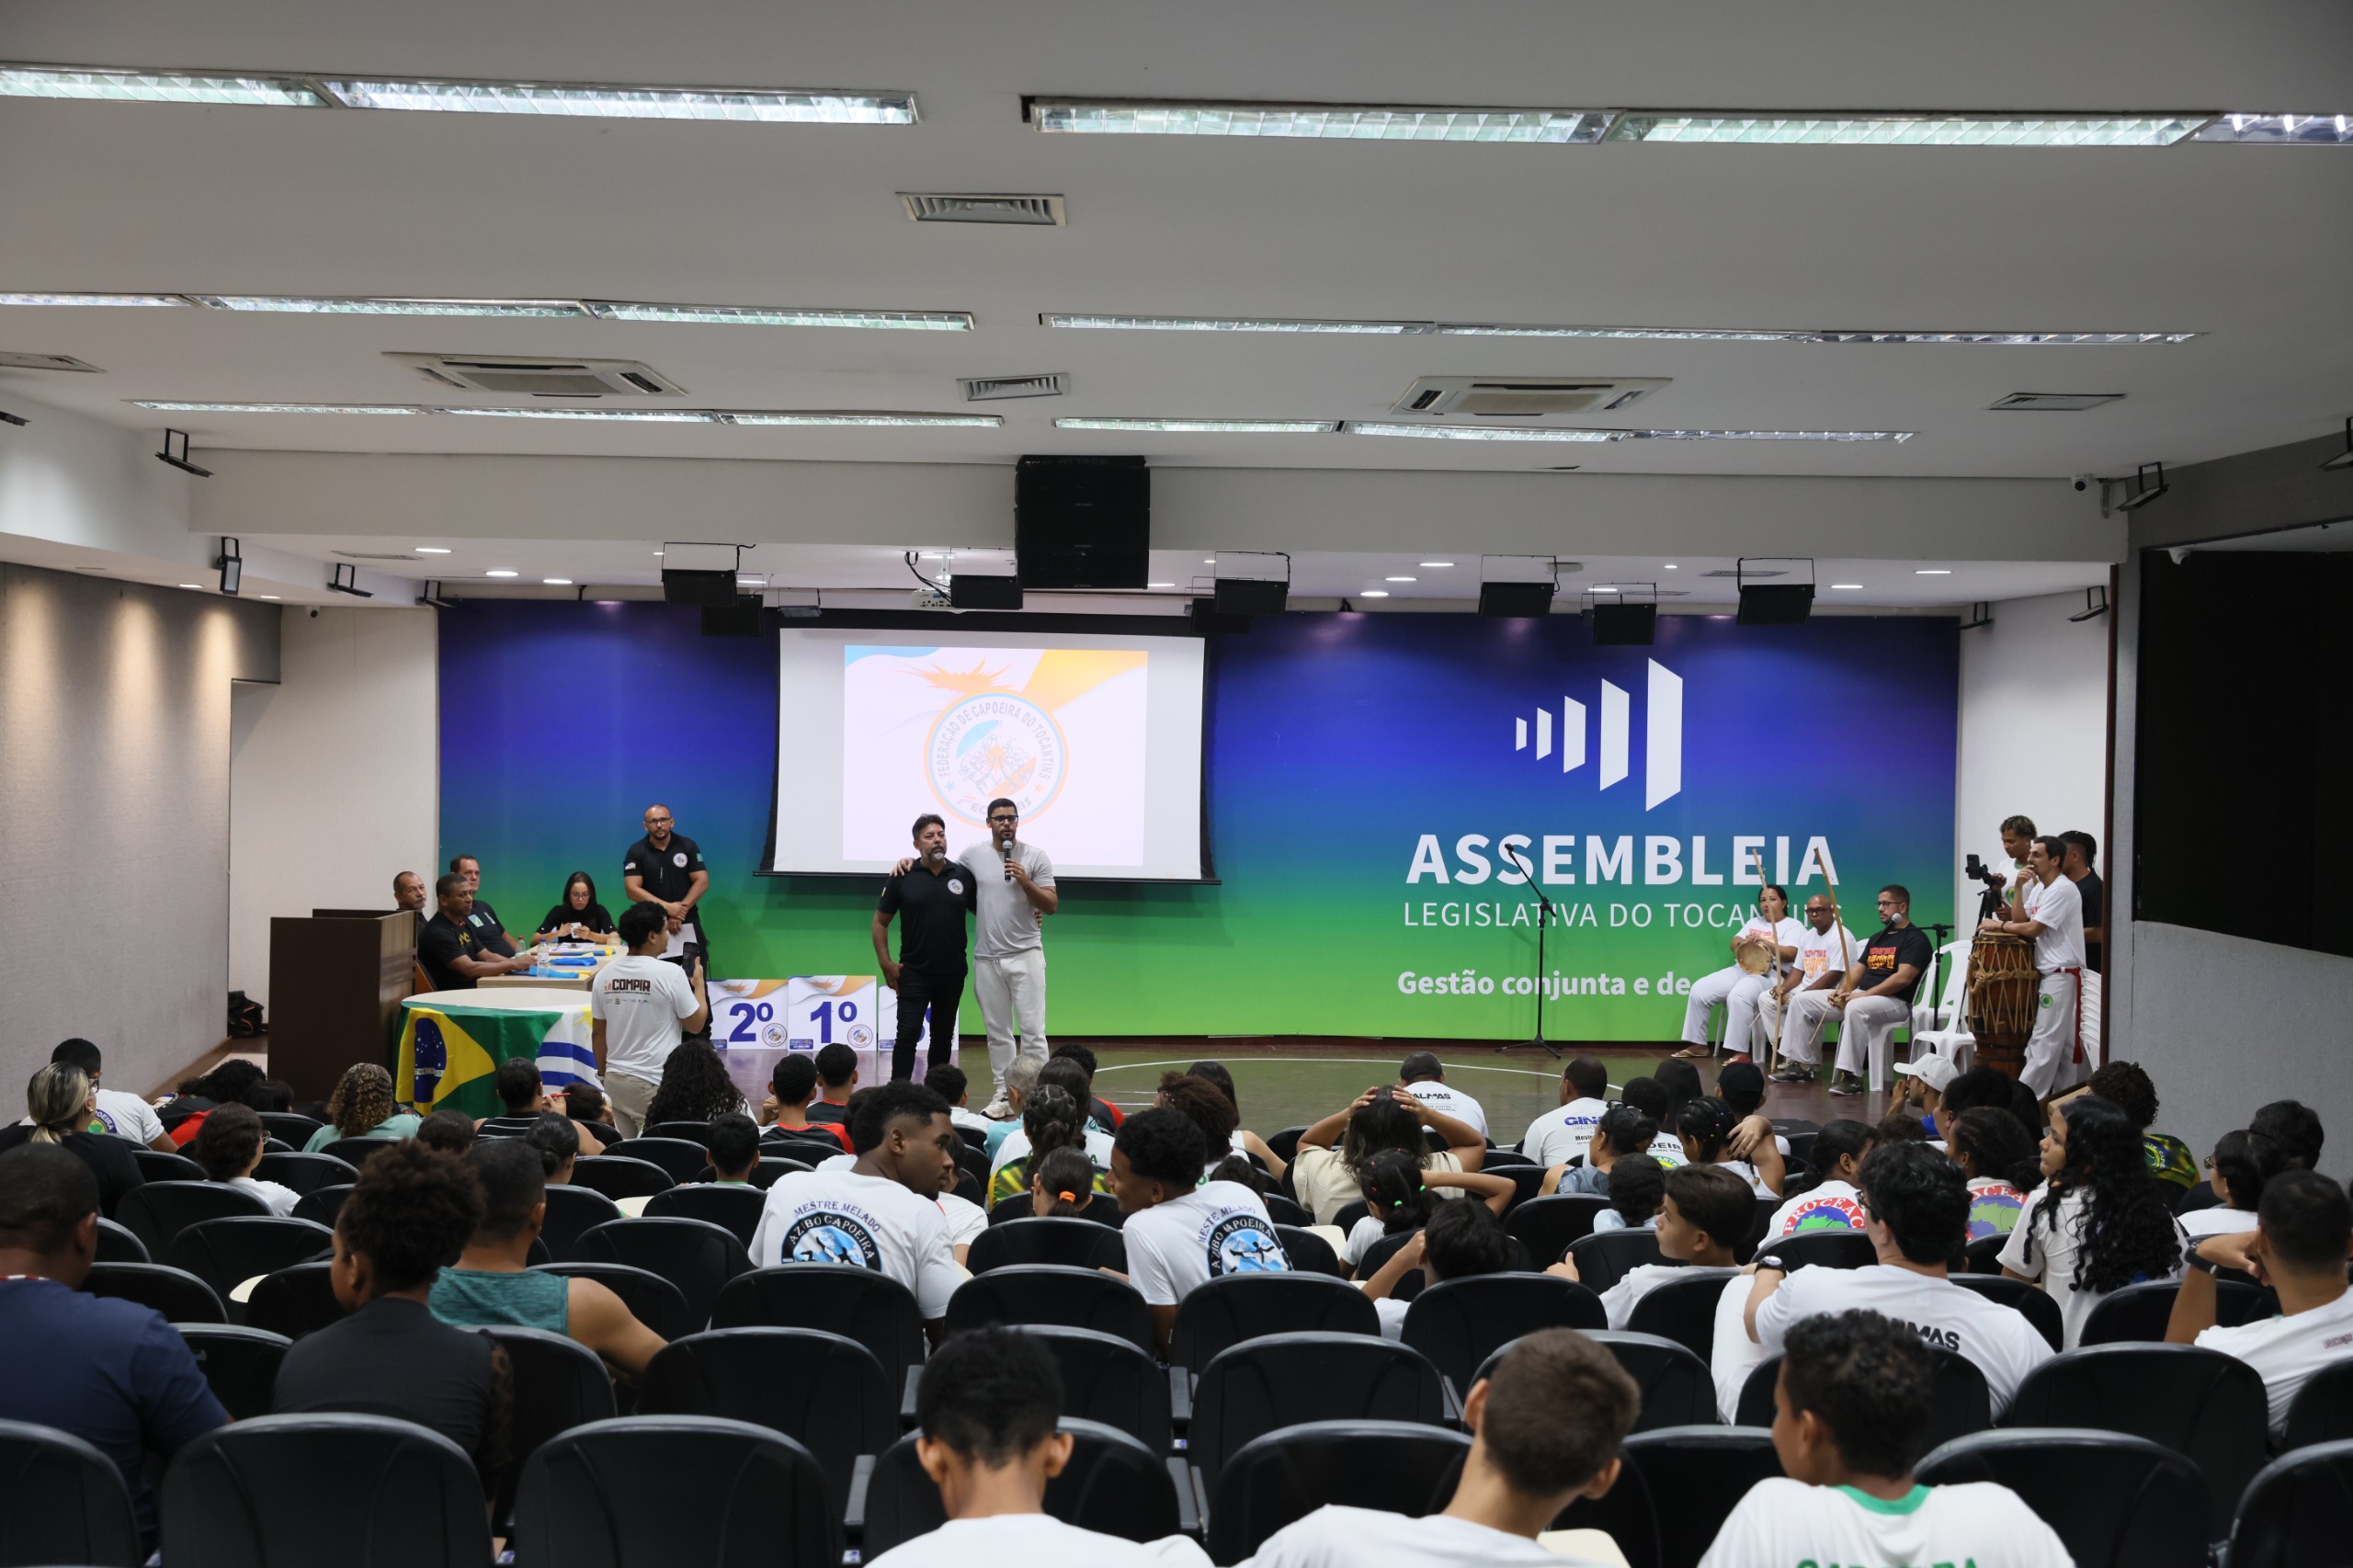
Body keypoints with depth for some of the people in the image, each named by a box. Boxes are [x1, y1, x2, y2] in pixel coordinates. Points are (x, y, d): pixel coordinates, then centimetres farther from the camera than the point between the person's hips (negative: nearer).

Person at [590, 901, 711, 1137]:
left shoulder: (604, 975, 4)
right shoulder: (670, 973, -12)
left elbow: (597, 1033, 11)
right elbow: (696, 1025, -2)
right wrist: (699, 984, 13)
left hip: (614, 1079, 5)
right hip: (655, 1084, -5)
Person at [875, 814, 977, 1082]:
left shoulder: (963, 875, 1)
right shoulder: (903, 877, -4)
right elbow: (880, 922, 2)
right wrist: (886, 963, -5)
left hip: (952, 972, 3)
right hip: (914, 972, -2)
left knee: (943, 1036, 11)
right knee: (907, 1035, -7)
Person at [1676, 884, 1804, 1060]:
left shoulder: (1793, 926, 2)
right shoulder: (1754, 922, 24)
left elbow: (1791, 955, -13)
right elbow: (1733, 944, 17)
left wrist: (1764, 942, -24)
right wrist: (1743, 944, -7)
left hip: (1770, 975, -8)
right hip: (1740, 969, 8)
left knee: (1738, 996, -38)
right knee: (1700, 989, -10)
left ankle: (1740, 1052, -35)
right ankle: (1698, 1044, -2)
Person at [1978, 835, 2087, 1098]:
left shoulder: (2063, 890, -14)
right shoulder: (2039, 888, 16)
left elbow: (2033, 929, -17)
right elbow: (2020, 920, 10)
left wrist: (1998, 925, -5)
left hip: (2062, 974, -9)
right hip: (2046, 972, 9)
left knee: (2045, 1039, -7)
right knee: (2064, 1041, 11)